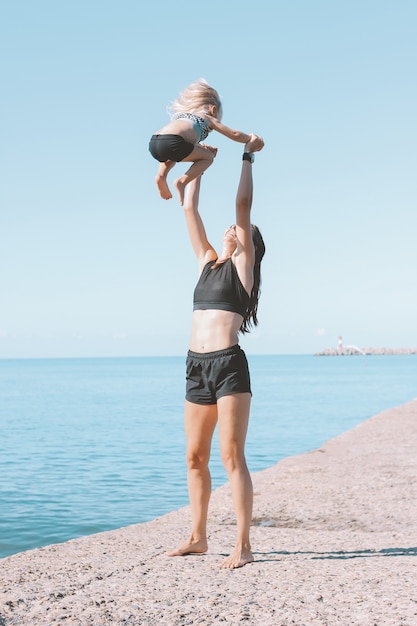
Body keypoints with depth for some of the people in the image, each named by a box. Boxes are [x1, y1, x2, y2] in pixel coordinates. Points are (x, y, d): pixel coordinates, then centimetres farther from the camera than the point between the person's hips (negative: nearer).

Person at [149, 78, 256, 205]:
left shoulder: (181, 114, 37)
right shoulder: (208, 118, 23)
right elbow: (235, 134, 27)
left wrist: (199, 146, 51)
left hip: (153, 143, 7)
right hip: (171, 142, -7)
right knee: (208, 157, 17)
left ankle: (161, 176, 14)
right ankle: (181, 182, -4)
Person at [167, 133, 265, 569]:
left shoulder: (244, 263, 4)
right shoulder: (207, 261, 19)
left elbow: (243, 206, -2)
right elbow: (190, 210, 22)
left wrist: (248, 156, 3)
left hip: (229, 365, -7)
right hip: (197, 367, 7)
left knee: (231, 456, -9)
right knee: (195, 457, 10)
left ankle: (243, 545, -5)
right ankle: (198, 537, 21)